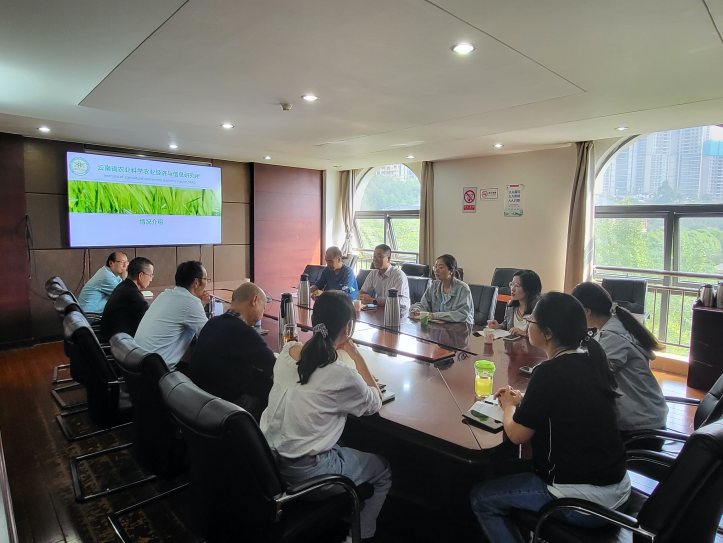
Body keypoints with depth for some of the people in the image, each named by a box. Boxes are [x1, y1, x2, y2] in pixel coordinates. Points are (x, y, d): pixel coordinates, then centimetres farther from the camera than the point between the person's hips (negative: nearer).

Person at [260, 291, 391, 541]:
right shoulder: (341, 376, -28)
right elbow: (375, 403, -7)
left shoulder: (286, 351, -9)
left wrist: (332, 347, 5)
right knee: (384, 471, 19)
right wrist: (356, 354, -9)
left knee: (346, 447, 33)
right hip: (305, 472, -6)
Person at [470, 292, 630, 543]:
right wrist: (523, 399, 8)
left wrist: (508, 406, 3)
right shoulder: (590, 359, -1)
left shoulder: (550, 372, -25)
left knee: (481, 498, 5)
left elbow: (516, 434, -15)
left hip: (584, 501, -8)